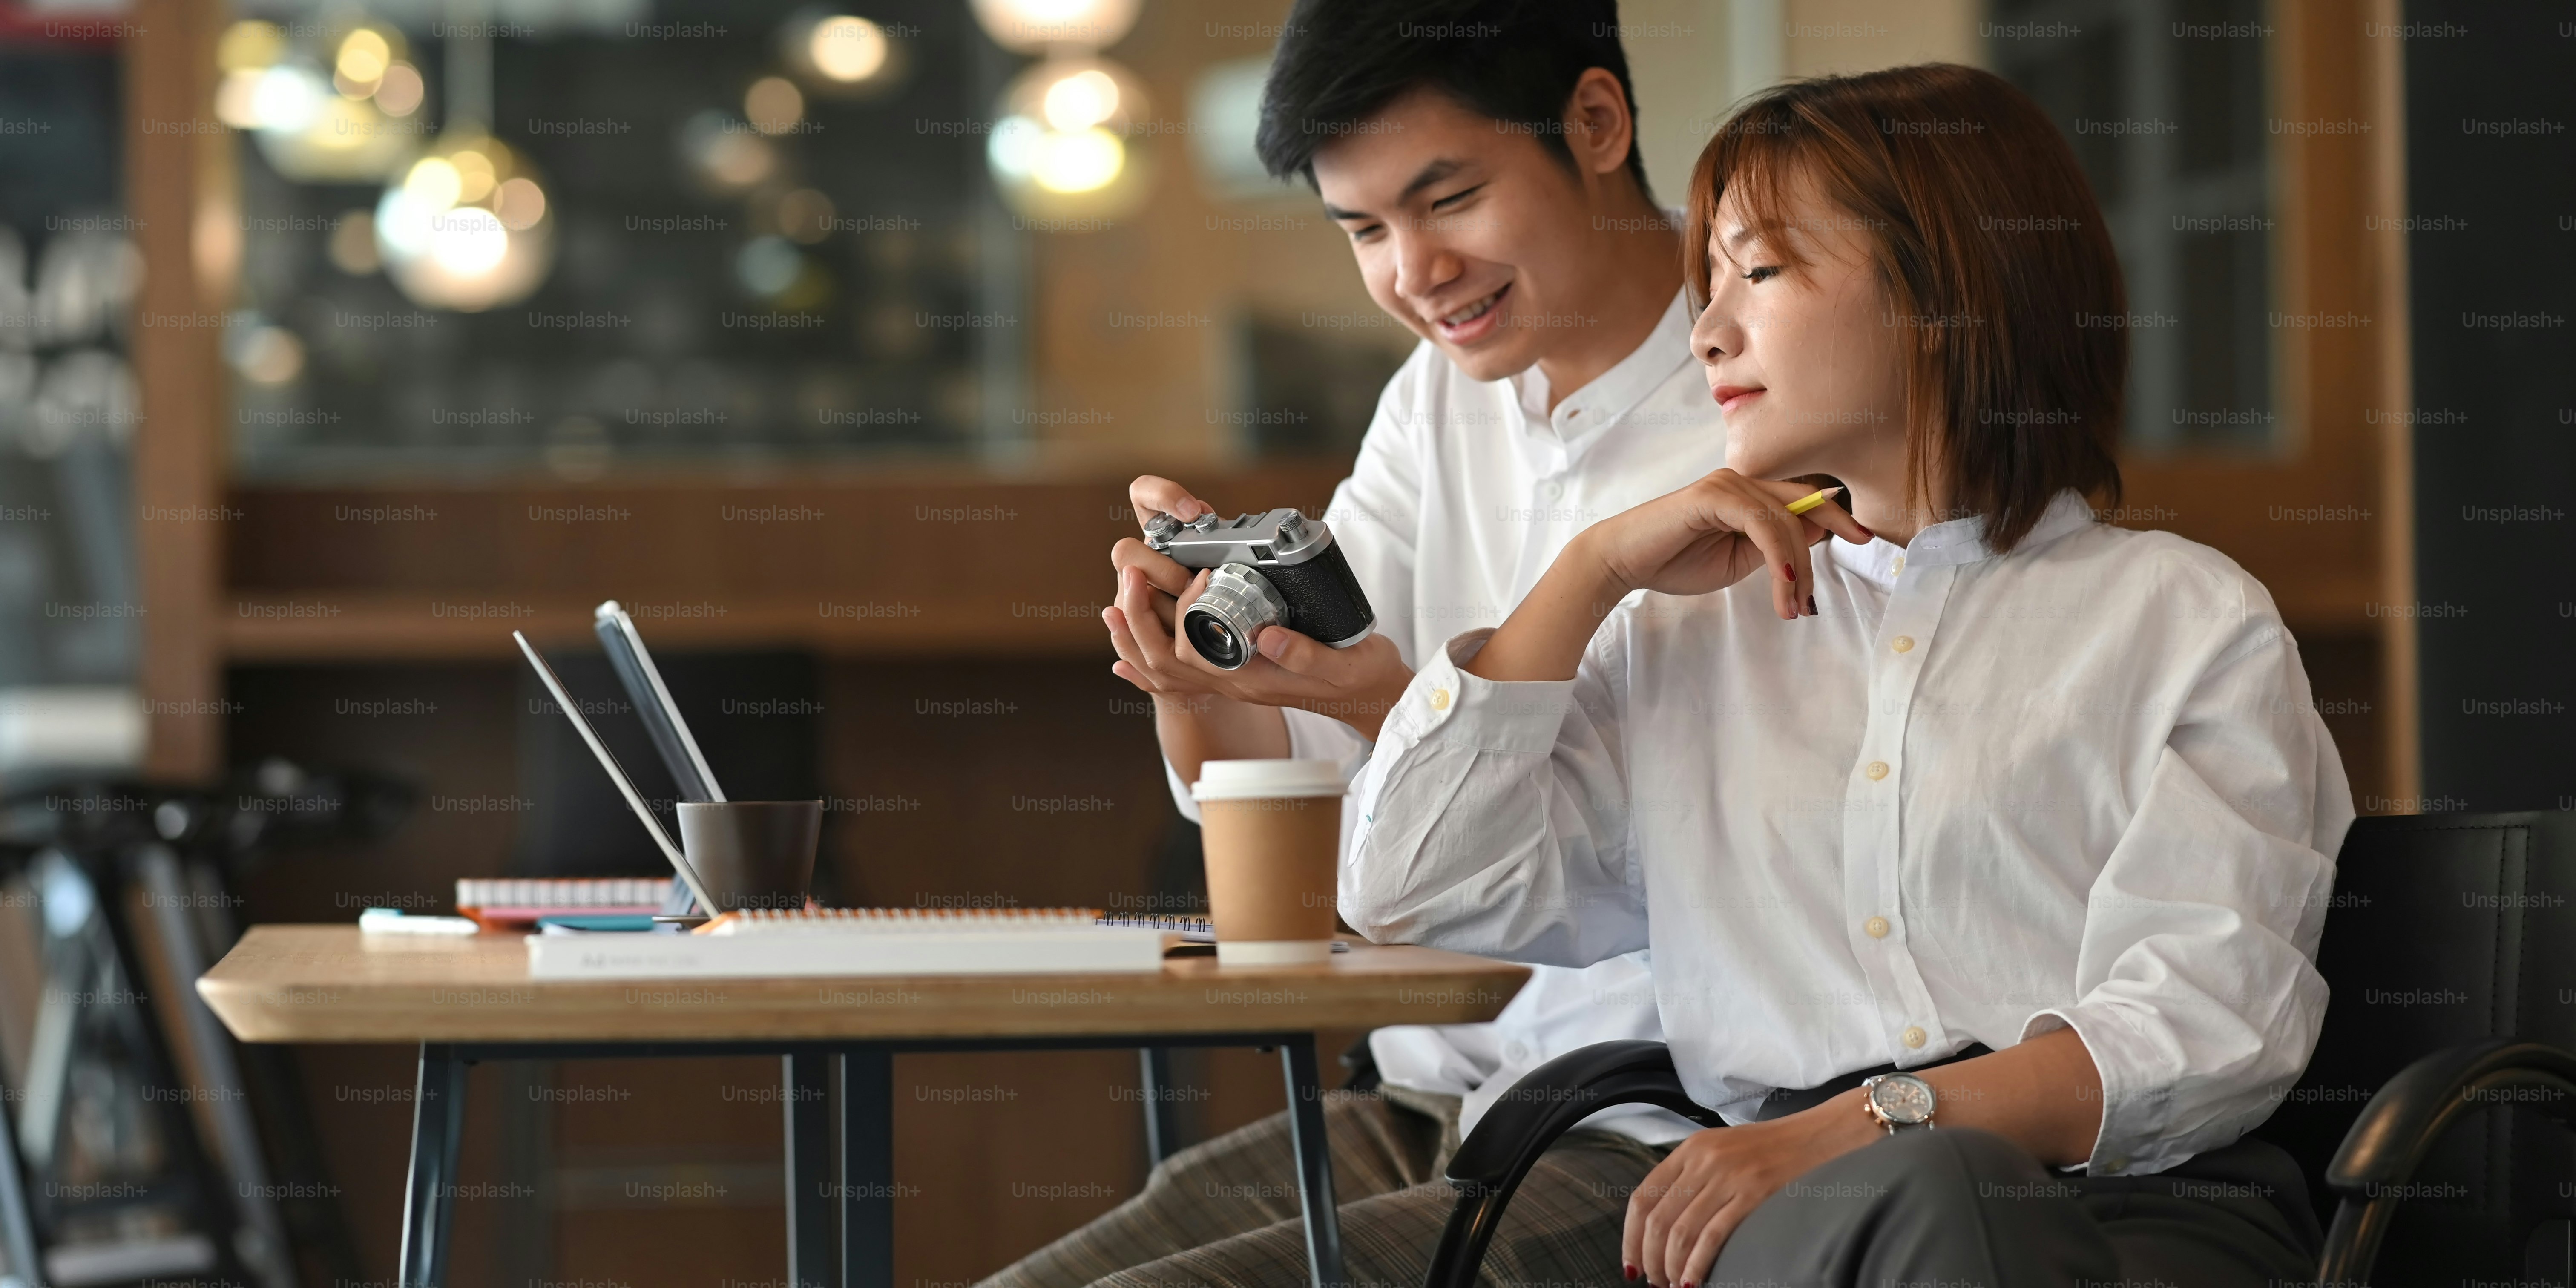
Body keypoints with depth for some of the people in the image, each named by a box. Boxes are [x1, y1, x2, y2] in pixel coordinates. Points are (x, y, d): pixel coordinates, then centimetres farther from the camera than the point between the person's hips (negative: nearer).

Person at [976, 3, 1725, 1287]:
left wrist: (1396, 713, -26)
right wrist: (1194, 681, -13)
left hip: (1642, 1142, -7)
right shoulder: (1443, 399, 12)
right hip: (1429, 1106, 7)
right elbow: (1258, 786, 9)